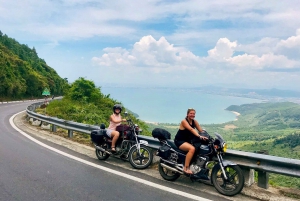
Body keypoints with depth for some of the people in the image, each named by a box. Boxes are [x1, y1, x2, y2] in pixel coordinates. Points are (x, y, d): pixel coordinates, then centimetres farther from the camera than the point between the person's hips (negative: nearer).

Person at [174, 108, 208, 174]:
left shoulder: (194, 121, 4)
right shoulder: (184, 121, -17)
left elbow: (201, 130, -5)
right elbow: (191, 129, -33)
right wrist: (199, 136, -45)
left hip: (188, 141, 8)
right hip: (180, 141, -8)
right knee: (192, 149, -32)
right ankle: (186, 168, -27)